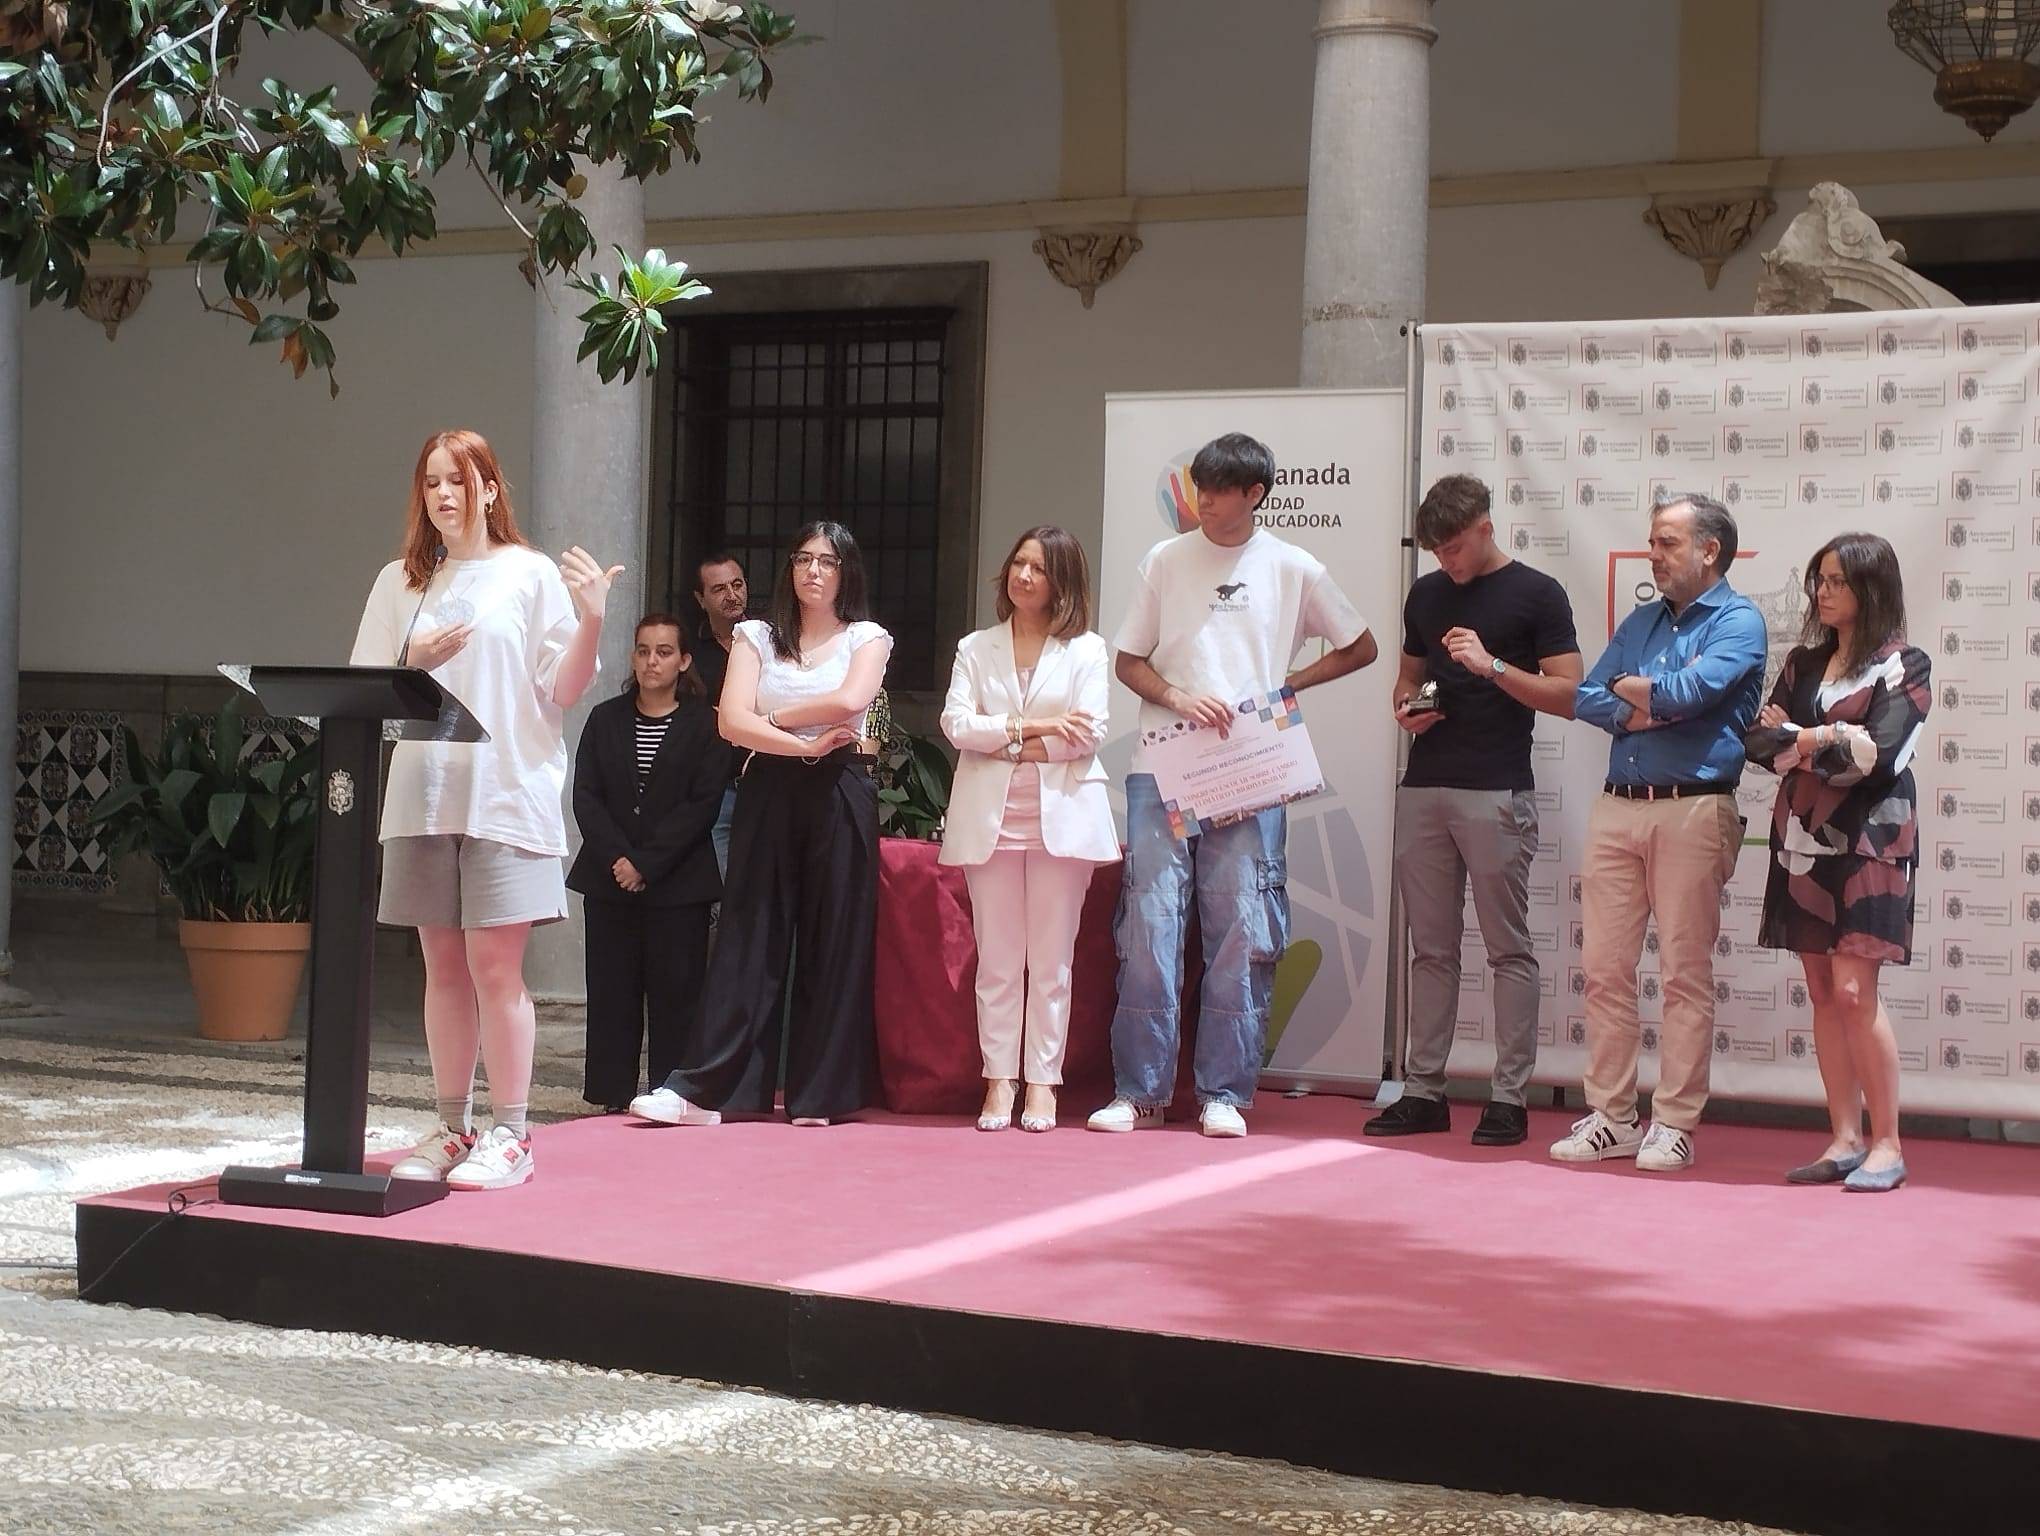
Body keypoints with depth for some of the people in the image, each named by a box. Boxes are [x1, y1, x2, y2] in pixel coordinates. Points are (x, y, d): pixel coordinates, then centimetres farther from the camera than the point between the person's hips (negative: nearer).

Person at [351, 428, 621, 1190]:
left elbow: (563, 690, -2)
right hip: (423, 796, 4)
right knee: (444, 964, 8)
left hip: (506, 795, -4)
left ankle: (509, 1135, 2)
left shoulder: (532, 575, 2)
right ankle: (453, 1128, 16)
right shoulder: (398, 582, 12)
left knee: (495, 965, -6)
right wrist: (414, 665, -9)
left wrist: (591, 620, -17)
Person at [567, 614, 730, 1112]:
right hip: (609, 877, 3)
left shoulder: (704, 725, 1)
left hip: (678, 882, -3)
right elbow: (585, 796, 4)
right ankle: (614, 1095, 8)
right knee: (611, 987, 3)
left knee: (675, 988, -2)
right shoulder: (605, 720, 10)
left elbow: (702, 804, -7)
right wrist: (615, 858, -11)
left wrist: (646, 863, -13)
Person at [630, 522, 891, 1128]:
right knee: (747, 940, -2)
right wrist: (803, 744, -12)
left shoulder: (867, 639, 8)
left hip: (839, 798, -1)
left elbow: (849, 700, -13)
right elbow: (732, 722, -3)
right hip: (768, 795, 1)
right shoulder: (757, 636, 11)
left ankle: (819, 1095, 5)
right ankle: (705, 1089, -4)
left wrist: (769, 720, -5)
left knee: (834, 943, 0)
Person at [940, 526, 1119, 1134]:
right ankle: (999, 1081, 4)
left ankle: (1042, 1082, 5)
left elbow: (1089, 733, -6)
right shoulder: (976, 649, 13)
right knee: (997, 962, 1)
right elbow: (956, 724, -1)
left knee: (1050, 962, 0)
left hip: (1061, 816, -2)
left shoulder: (1086, 650, 7)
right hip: (990, 819, 2)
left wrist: (1007, 744, -7)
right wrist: (1033, 728, -11)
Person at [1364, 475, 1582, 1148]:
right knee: (1430, 948, 8)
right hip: (1424, 787, 6)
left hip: (1497, 794, -5)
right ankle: (1424, 1089, 12)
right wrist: (1406, 707, 3)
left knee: (1508, 948, -2)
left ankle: (1509, 1097, 0)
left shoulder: (1537, 594, -1)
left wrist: (1493, 666, -16)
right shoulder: (1426, 594, 15)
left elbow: (1568, 695, -5)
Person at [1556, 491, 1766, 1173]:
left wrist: (1631, 688, 3)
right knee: (1605, 967, 3)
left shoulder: (1738, 621, 0)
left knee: (1686, 974, -2)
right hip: (1617, 808, 6)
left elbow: (1693, 690, -16)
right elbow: (1588, 699, 11)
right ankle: (1610, 1115, 11)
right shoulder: (1640, 622, 20)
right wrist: (1640, 711, -8)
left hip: (1693, 810, -6)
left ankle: (1673, 1123, 3)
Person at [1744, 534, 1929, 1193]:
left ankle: (1887, 1144, -4)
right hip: (1803, 838, 6)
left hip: (1866, 839, -6)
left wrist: (1802, 739, -9)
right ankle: (1845, 1139, 9)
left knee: (1853, 990, -12)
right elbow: (1760, 740, 3)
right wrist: (1827, 740, -13)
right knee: (1822, 991, 4)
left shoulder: (1905, 667, -1)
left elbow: (1881, 753, -13)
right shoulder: (1803, 663, 14)